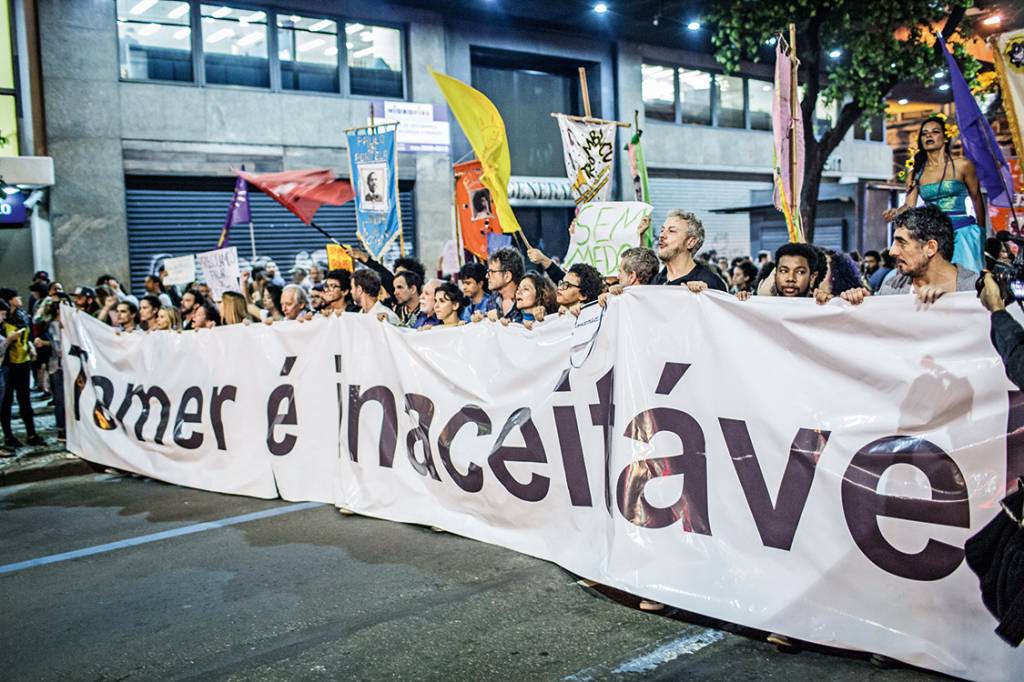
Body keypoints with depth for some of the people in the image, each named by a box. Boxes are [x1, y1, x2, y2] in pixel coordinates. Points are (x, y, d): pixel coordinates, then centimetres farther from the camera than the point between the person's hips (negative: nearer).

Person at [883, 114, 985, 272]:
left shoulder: (962, 166, 2)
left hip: (962, 233, -2)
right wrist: (896, 212, -24)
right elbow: (909, 205, -1)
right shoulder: (916, 173, 8)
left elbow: (977, 199, 11)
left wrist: (981, 231, 17)